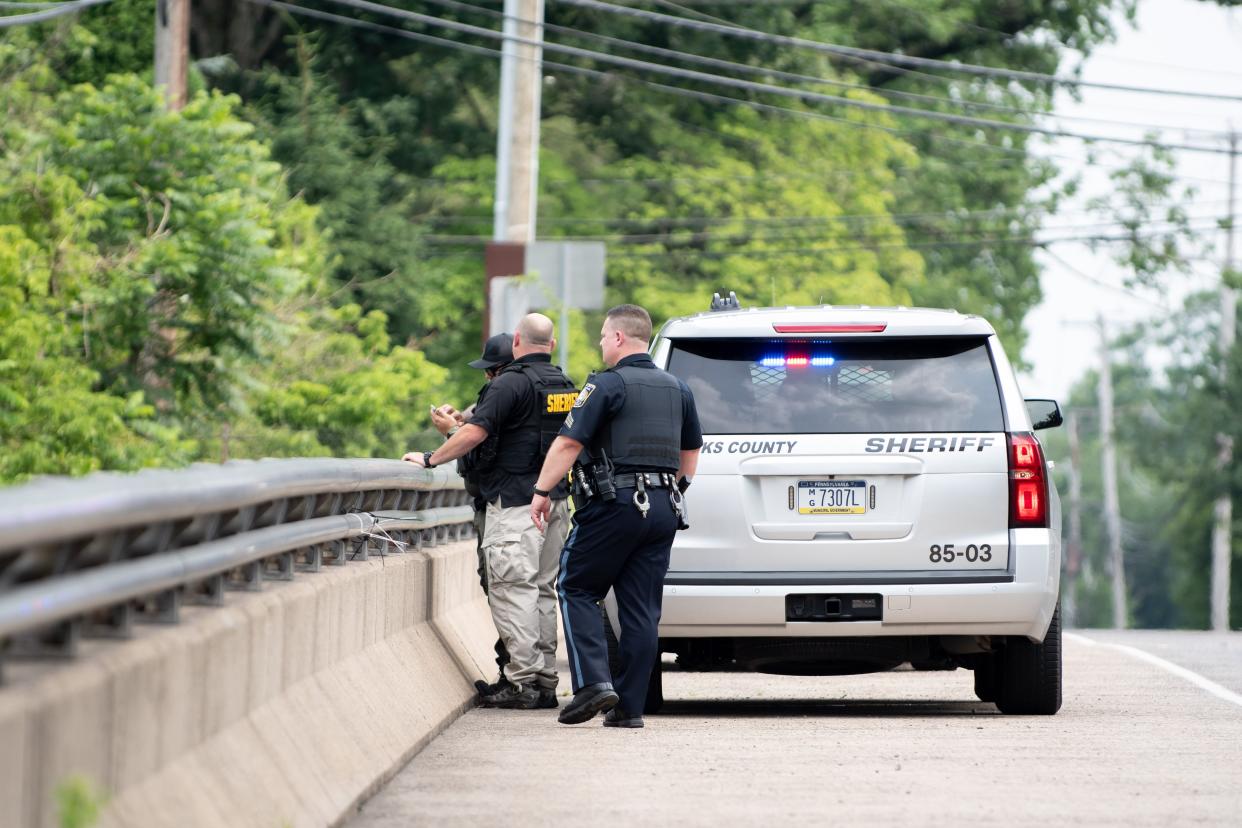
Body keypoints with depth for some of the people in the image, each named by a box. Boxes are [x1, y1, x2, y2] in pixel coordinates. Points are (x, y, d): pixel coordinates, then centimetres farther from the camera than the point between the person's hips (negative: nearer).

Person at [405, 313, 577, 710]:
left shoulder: (511, 383, -11)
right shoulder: (566, 386, 14)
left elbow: (476, 432, -18)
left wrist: (430, 459, -8)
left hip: (515, 502, -8)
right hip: (555, 500, 8)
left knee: (512, 588, -7)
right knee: (543, 590, 12)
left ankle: (523, 680, -12)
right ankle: (545, 681, 11)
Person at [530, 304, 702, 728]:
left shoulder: (607, 385, -8)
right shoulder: (677, 388, 14)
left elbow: (568, 443, -13)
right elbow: (691, 451, 22)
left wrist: (541, 492, -6)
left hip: (614, 506, -6)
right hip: (663, 509, 6)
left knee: (577, 589, 6)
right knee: (642, 609, 6)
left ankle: (593, 681, -9)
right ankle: (630, 705, 4)